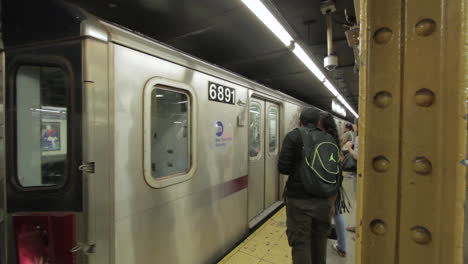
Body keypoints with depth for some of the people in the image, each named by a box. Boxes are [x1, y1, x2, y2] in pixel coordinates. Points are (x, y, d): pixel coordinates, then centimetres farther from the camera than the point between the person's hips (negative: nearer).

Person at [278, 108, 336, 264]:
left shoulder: (293, 136, -6)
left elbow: (283, 168, -13)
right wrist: (332, 202, 18)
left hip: (299, 198, -5)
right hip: (323, 199, 5)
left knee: (300, 242, 6)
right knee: (320, 241, 21)